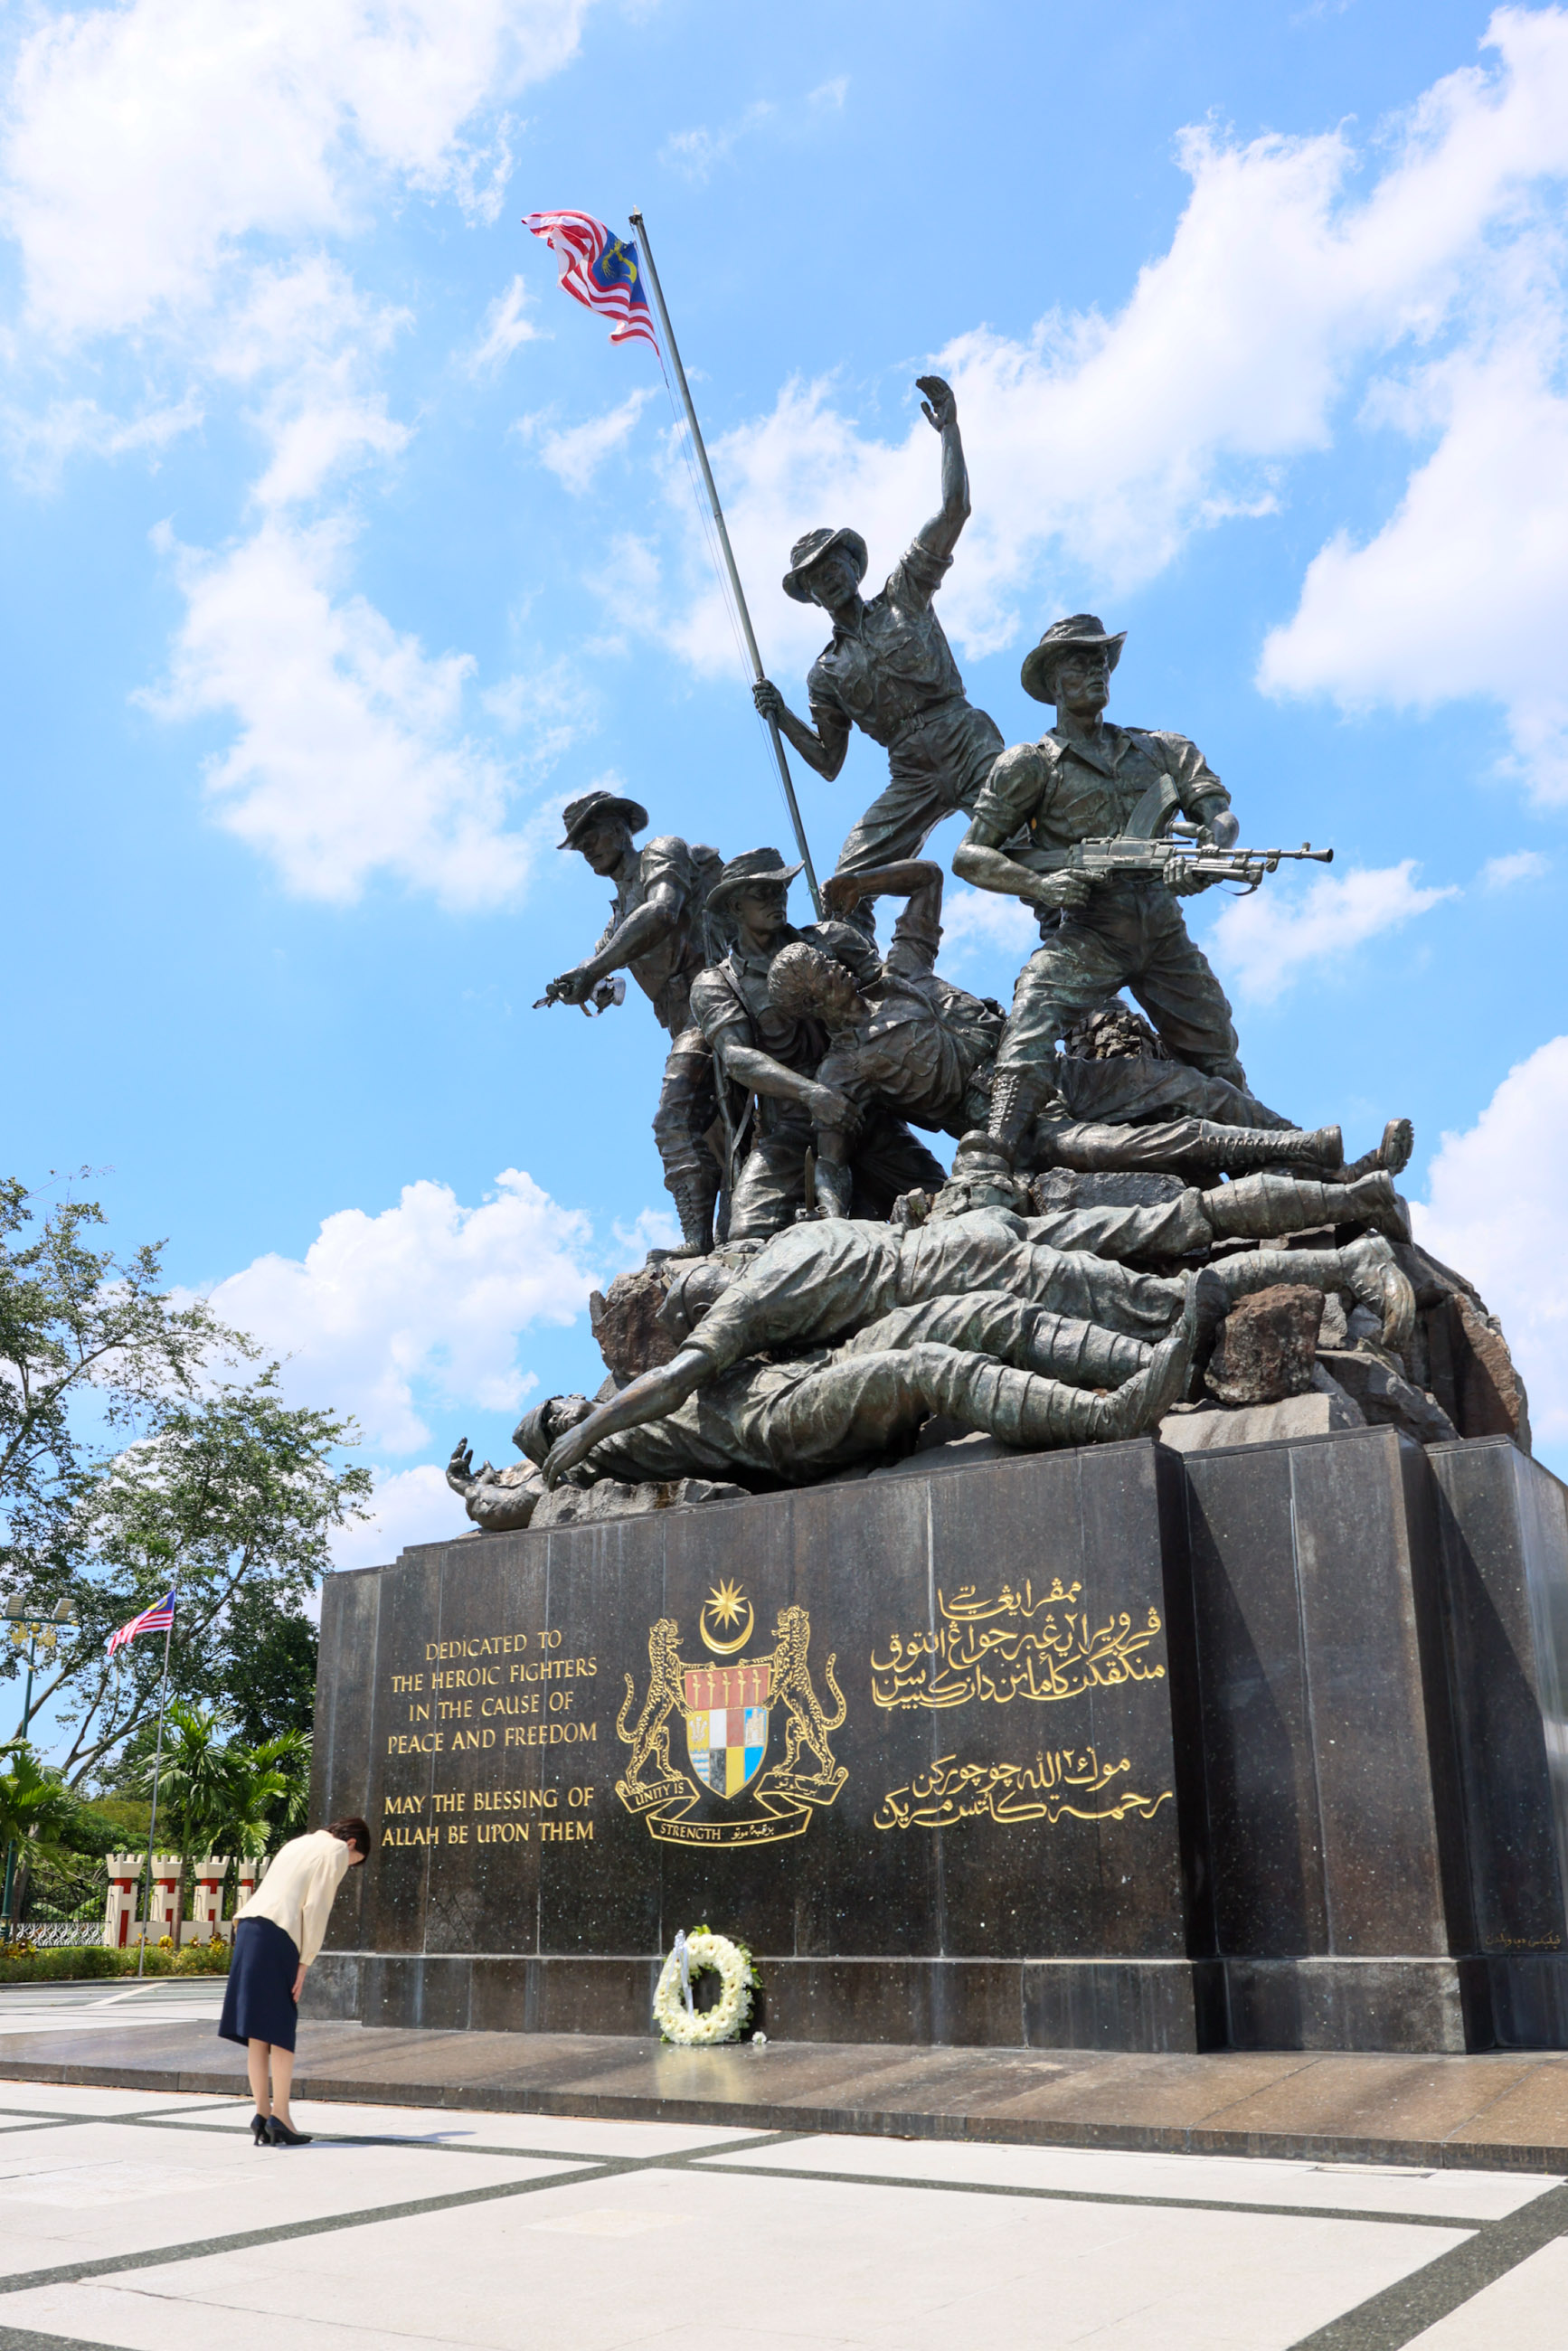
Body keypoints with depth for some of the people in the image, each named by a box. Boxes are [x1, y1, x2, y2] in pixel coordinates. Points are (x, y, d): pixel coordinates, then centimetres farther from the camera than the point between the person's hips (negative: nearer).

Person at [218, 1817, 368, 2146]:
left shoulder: (298, 1844, 28)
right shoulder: (336, 1851, 5)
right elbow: (315, 1908, -6)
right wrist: (305, 1962, -5)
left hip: (249, 1924, 8)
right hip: (278, 1935, -7)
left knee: (257, 2034, 8)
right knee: (281, 2032, -3)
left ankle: (261, 2114, 8)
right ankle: (280, 2116, -4)